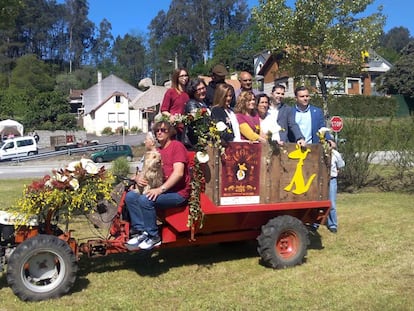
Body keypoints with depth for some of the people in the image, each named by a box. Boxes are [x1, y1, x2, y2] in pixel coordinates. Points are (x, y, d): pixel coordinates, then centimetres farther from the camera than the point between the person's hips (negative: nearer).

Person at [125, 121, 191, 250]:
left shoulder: (177, 146, -3)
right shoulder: (156, 151, 20)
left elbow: (179, 173, -16)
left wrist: (161, 189, -24)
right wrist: (138, 178, -3)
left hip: (177, 192, -7)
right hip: (159, 190, 8)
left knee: (145, 199, -29)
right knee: (130, 196, -10)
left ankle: (154, 237, -12)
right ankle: (140, 232, -9)